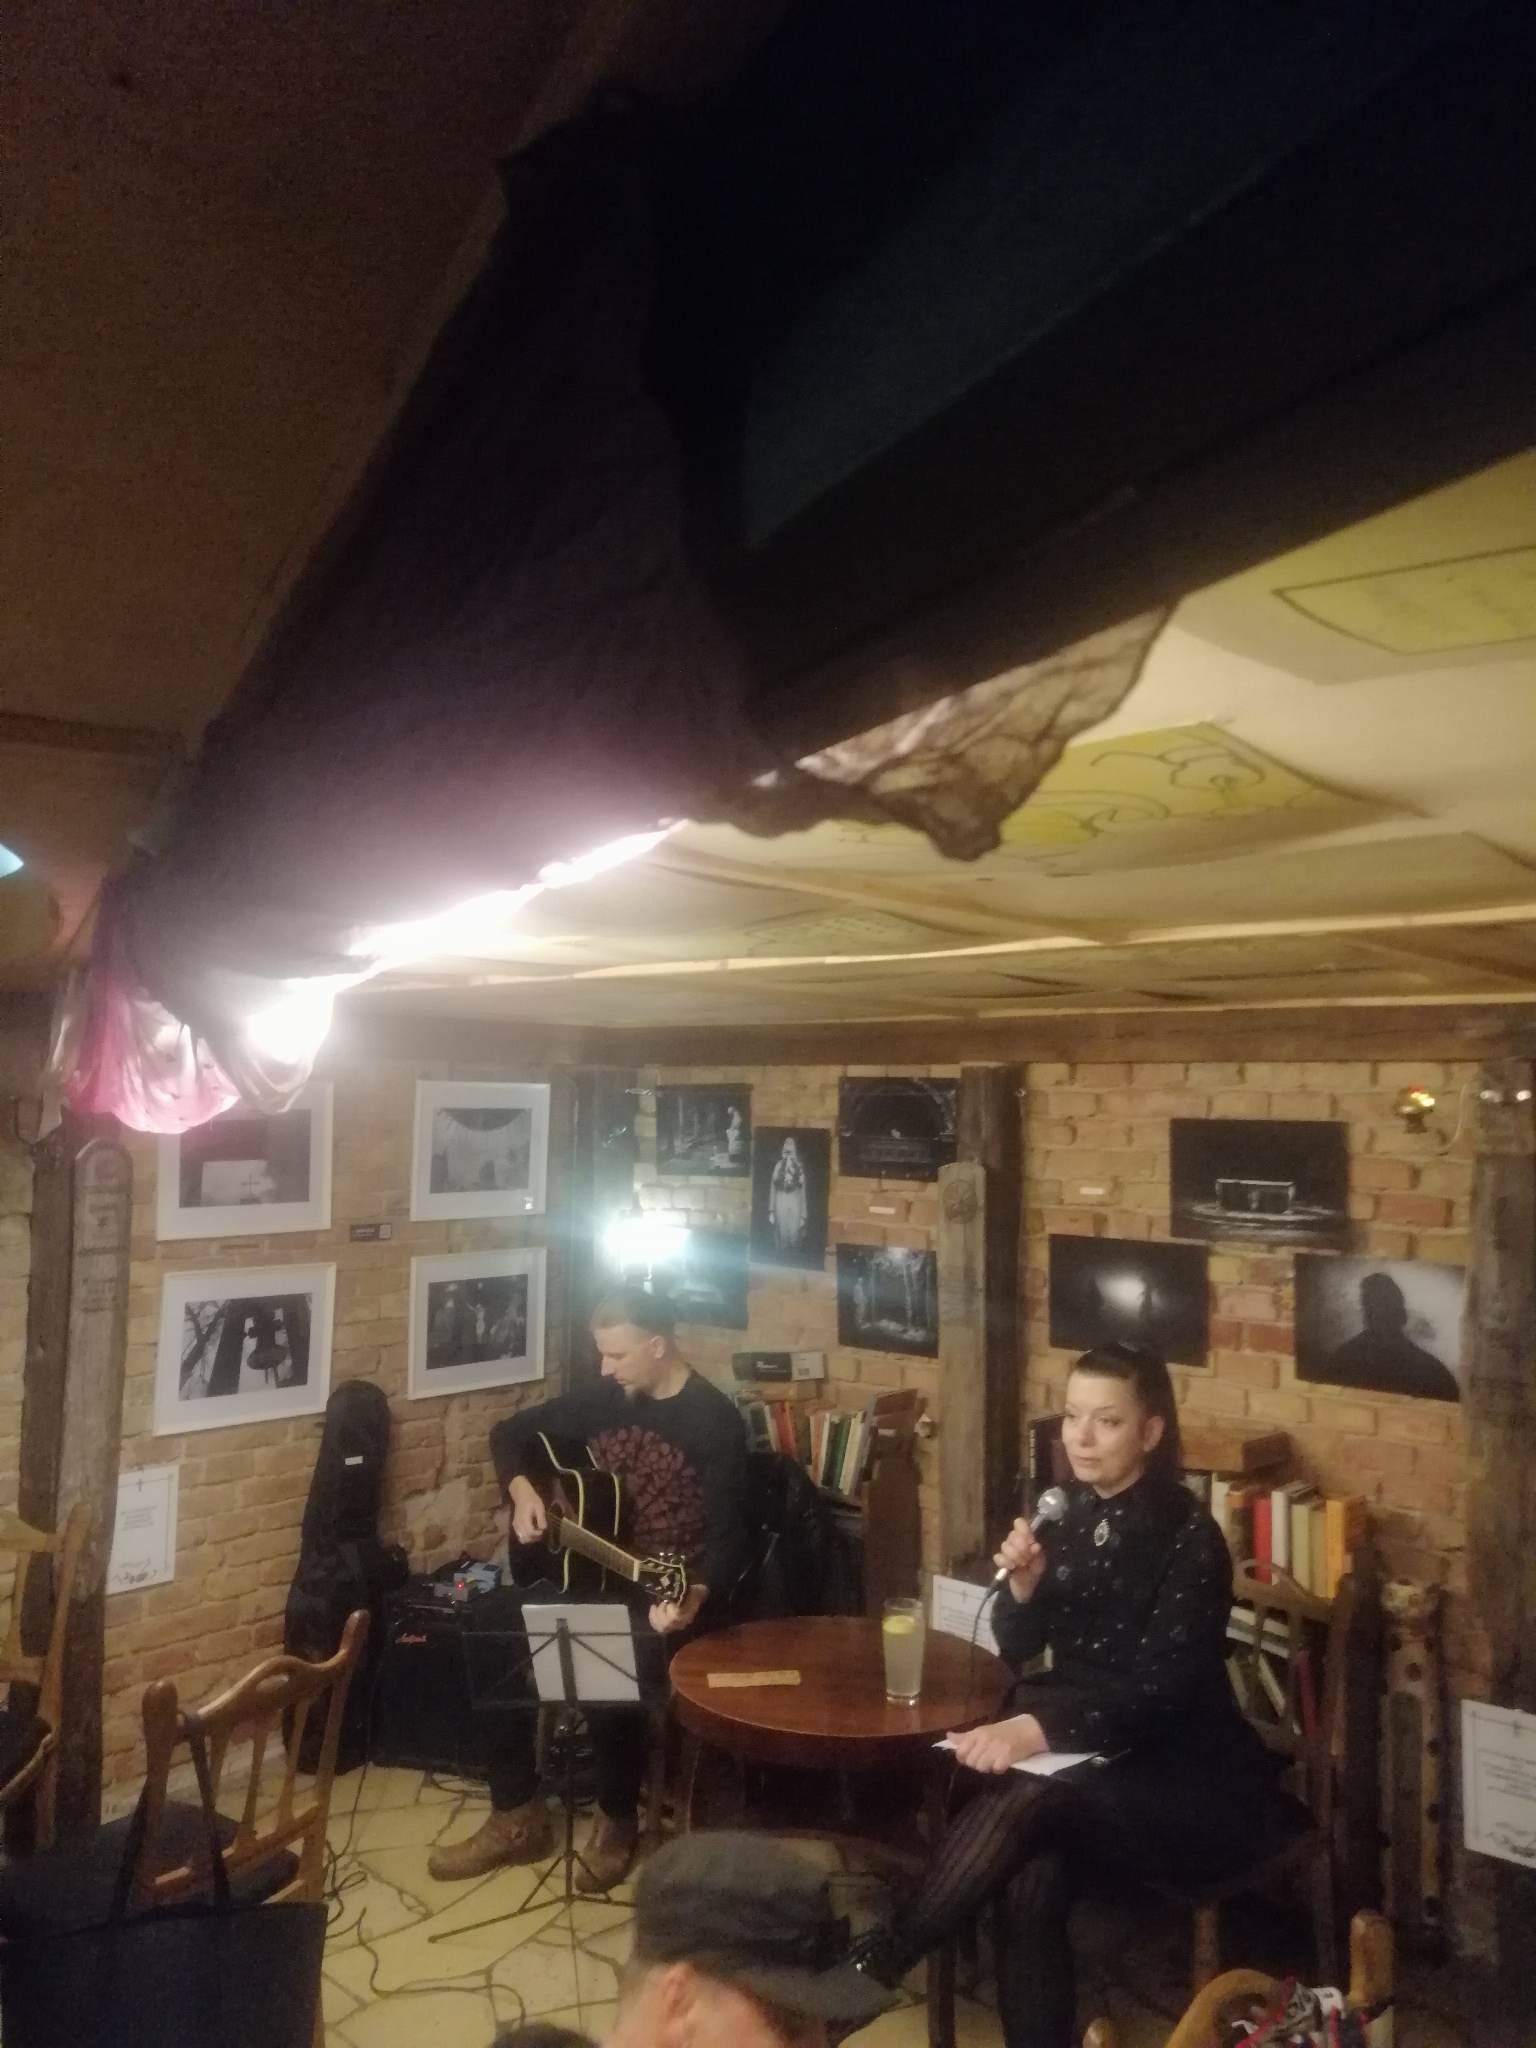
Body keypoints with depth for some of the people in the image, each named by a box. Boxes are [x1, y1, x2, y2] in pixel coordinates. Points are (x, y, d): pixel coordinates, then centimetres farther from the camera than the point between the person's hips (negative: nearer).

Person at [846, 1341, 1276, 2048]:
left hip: (1189, 1780, -5)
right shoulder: (1069, 1513, 1)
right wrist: (1023, 1584, -17)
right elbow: (1017, 1649, 5)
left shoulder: (1189, 1538, -17)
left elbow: (1157, 1687, -25)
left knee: (1029, 1795, -29)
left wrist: (1036, 1728, -38)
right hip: (1092, 1758, 5)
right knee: (1030, 1880, -26)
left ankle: (882, 1959, -14)